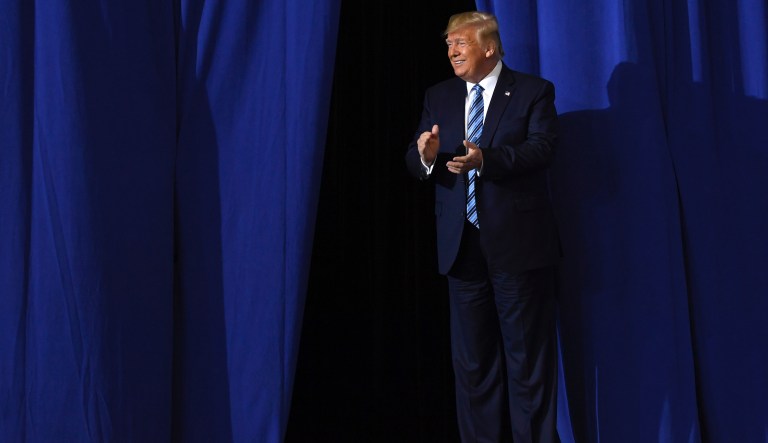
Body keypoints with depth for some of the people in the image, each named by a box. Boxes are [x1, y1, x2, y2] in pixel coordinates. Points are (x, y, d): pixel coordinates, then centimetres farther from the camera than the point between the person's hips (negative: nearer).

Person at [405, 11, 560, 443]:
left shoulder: (533, 91, -1)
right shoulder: (439, 96, 12)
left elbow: (542, 148, -16)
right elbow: (416, 161, 4)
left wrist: (485, 159, -31)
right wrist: (426, 155, -20)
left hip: (518, 244, -4)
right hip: (463, 246, 5)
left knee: (528, 356, 3)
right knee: (472, 359, 11)